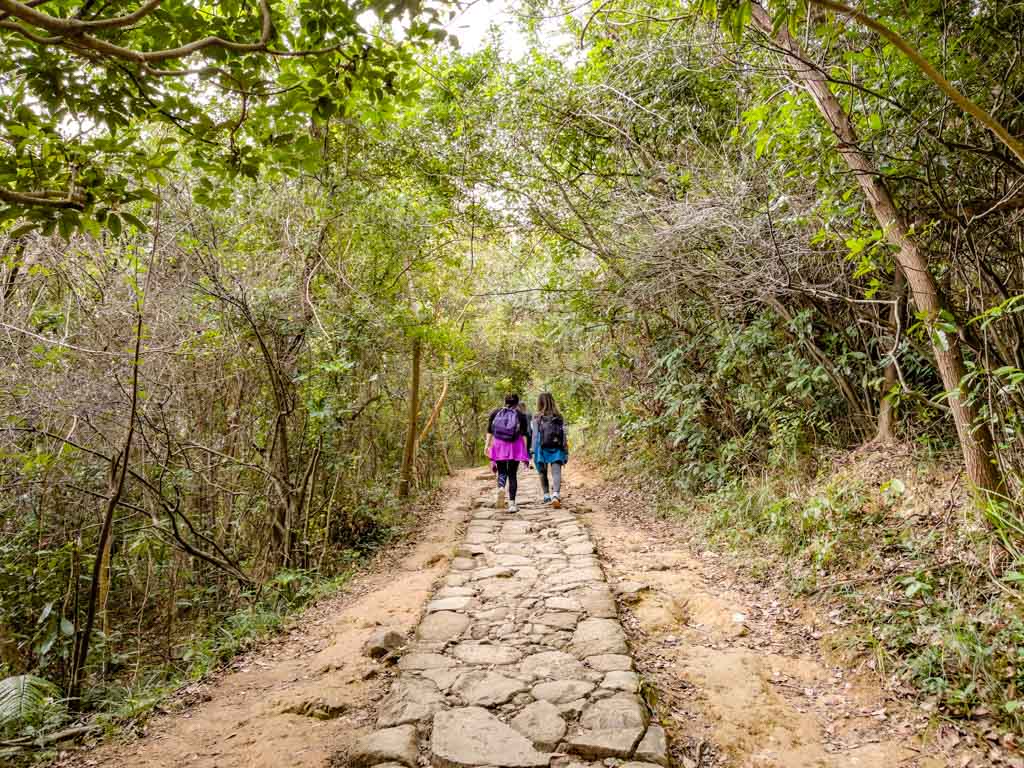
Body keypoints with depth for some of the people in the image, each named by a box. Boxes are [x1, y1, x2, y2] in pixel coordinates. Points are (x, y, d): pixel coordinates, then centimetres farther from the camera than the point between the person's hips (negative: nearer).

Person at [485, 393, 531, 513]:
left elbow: (489, 431, 4)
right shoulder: (520, 415, 2)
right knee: (512, 474, 6)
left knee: (502, 472, 12)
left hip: (499, 445, 1)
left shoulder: (495, 412, 6)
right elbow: (524, 435, -3)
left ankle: (501, 488, -19)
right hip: (515, 447, -1)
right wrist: (526, 451, -1)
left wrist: (487, 445, 9)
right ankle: (512, 502, 2)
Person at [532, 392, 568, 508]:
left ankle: (546, 495, 23)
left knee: (543, 473, 18)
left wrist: (534, 452, -2)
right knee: (556, 473, -6)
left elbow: (535, 436, -5)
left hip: (542, 450, -1)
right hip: (557, 450, 1)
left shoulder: (536, 418, -2)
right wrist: (566, 454, 11)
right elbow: (565, 436, 5)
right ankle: (556, 495, -26)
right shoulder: (559, 418, 5)